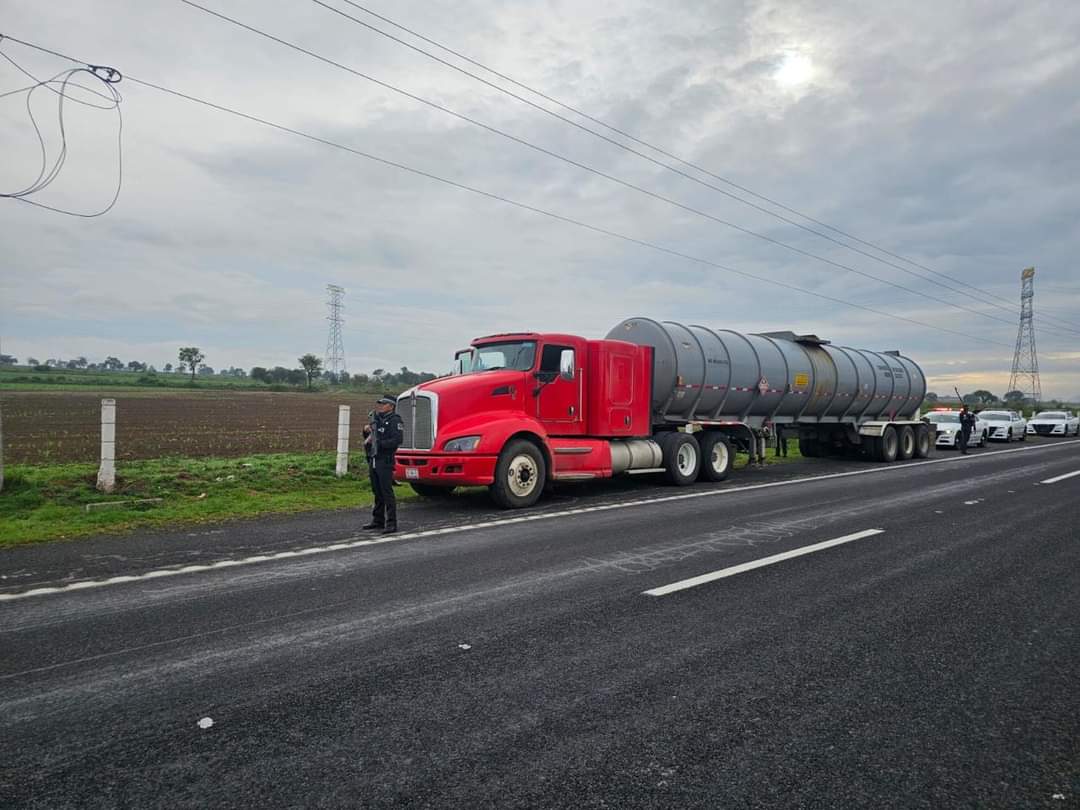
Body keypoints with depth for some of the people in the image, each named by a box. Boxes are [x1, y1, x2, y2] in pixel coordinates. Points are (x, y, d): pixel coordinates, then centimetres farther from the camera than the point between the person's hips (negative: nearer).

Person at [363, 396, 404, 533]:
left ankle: (391, 524, -6)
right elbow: (369, 438, 27)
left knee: (387, 492, -8)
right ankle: (378, 521, 22)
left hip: (385, 461, -8)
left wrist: (377, 442, -19)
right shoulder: (376, 418, 17)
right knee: (377, 492, 14)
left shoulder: (394, 420, -9)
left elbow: (397, 441, -21)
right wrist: (366, 431, 5)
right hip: (373, 460, 8)